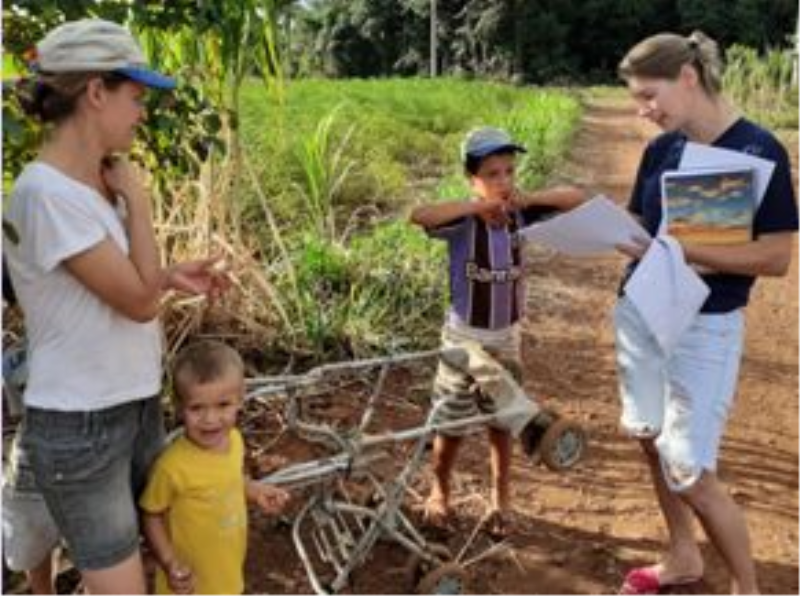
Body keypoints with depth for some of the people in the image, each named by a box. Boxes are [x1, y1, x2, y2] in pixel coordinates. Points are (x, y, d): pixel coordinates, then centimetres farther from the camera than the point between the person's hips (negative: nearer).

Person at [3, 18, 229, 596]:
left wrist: (172, 277, -1)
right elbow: (139, 303, -20)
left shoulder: (97, 183, 3)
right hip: (80, 424, -8)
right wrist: (137, 197, -12)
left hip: (136, 402, 8)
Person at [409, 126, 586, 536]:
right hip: (464, 336, -3)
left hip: (506, 337, 3)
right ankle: (439, 491, 34)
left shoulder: (521, 215, -7)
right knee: (452, 425, 9)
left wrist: (529, 198, -18)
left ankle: (500, 496, 34)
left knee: (501, 422, 15)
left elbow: (576, 198, -6)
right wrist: (476, 206, -32)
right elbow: (418, 216, -37)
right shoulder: (464, 220, -18)